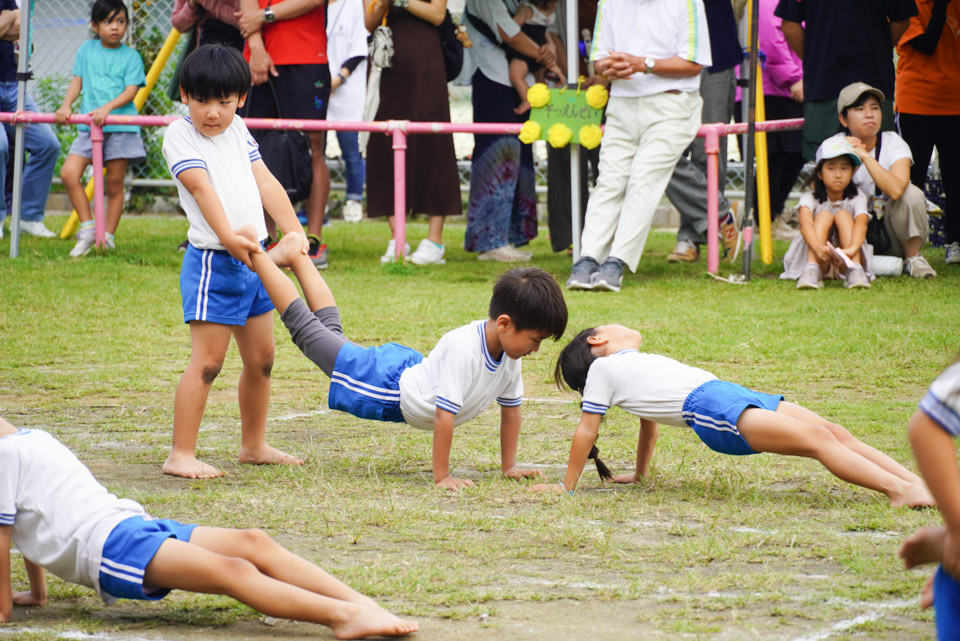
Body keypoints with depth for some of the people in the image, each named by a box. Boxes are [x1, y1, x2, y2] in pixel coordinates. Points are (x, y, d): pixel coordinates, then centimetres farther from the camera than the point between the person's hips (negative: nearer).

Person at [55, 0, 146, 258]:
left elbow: (131, 91, -5)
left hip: (121, 126, -2)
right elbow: (77, 82, 12)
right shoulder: (87, 50, 12)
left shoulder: (131, 56, 4)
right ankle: (87, 229, -2)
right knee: (69, 173, -12)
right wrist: (66, 106, -5)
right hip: (89, 126, 2)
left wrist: (107, 107, -21)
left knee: (114, 183, 1)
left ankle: (108, 237, 12)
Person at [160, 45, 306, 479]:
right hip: (213, 260, -7)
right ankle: (181, 456, -7)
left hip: (253, 257, 7)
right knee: (207, 361, -10)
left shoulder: (237, 130, 11)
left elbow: (265, 183, 9)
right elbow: (201, 186, -20)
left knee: (261, 358, 15)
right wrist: (228, 237, -32)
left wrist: (295, 233, -2)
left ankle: (254, 446, 29)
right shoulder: (179, 134, -8)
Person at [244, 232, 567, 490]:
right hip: (389, 386, -7)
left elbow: (511, 408, 0)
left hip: (413, 370, 7)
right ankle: (256, 253, 21)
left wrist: (509, 467, 1)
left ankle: (294, 255, 42)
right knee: (308, 330, 7)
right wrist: (442, 477, -36)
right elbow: (444, 414, -40)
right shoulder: (463, 349, -41)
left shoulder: (509, 352, -15)